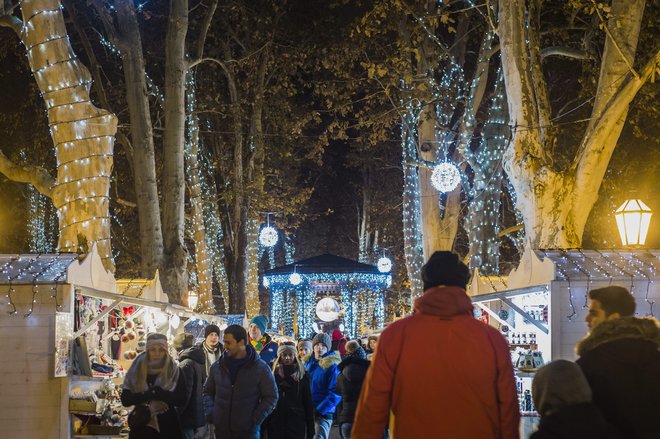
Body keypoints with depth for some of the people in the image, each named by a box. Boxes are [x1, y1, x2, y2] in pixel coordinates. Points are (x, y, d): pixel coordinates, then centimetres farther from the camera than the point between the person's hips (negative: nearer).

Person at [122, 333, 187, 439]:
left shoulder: (174, 371, 0)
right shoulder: (136, 369, 0)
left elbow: (181, 399, -8)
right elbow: (125, 400, -6)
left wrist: (160, 393, -24)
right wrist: (148, 394, -21)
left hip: (167, 426, 0)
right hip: (142, 426, 0)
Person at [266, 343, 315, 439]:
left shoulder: (302, 375, 4)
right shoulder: (273, 373, 5)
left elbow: (308, 402, 4)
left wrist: (310, 428, 0)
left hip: (297, 422, -1)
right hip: (276, 422, 1)